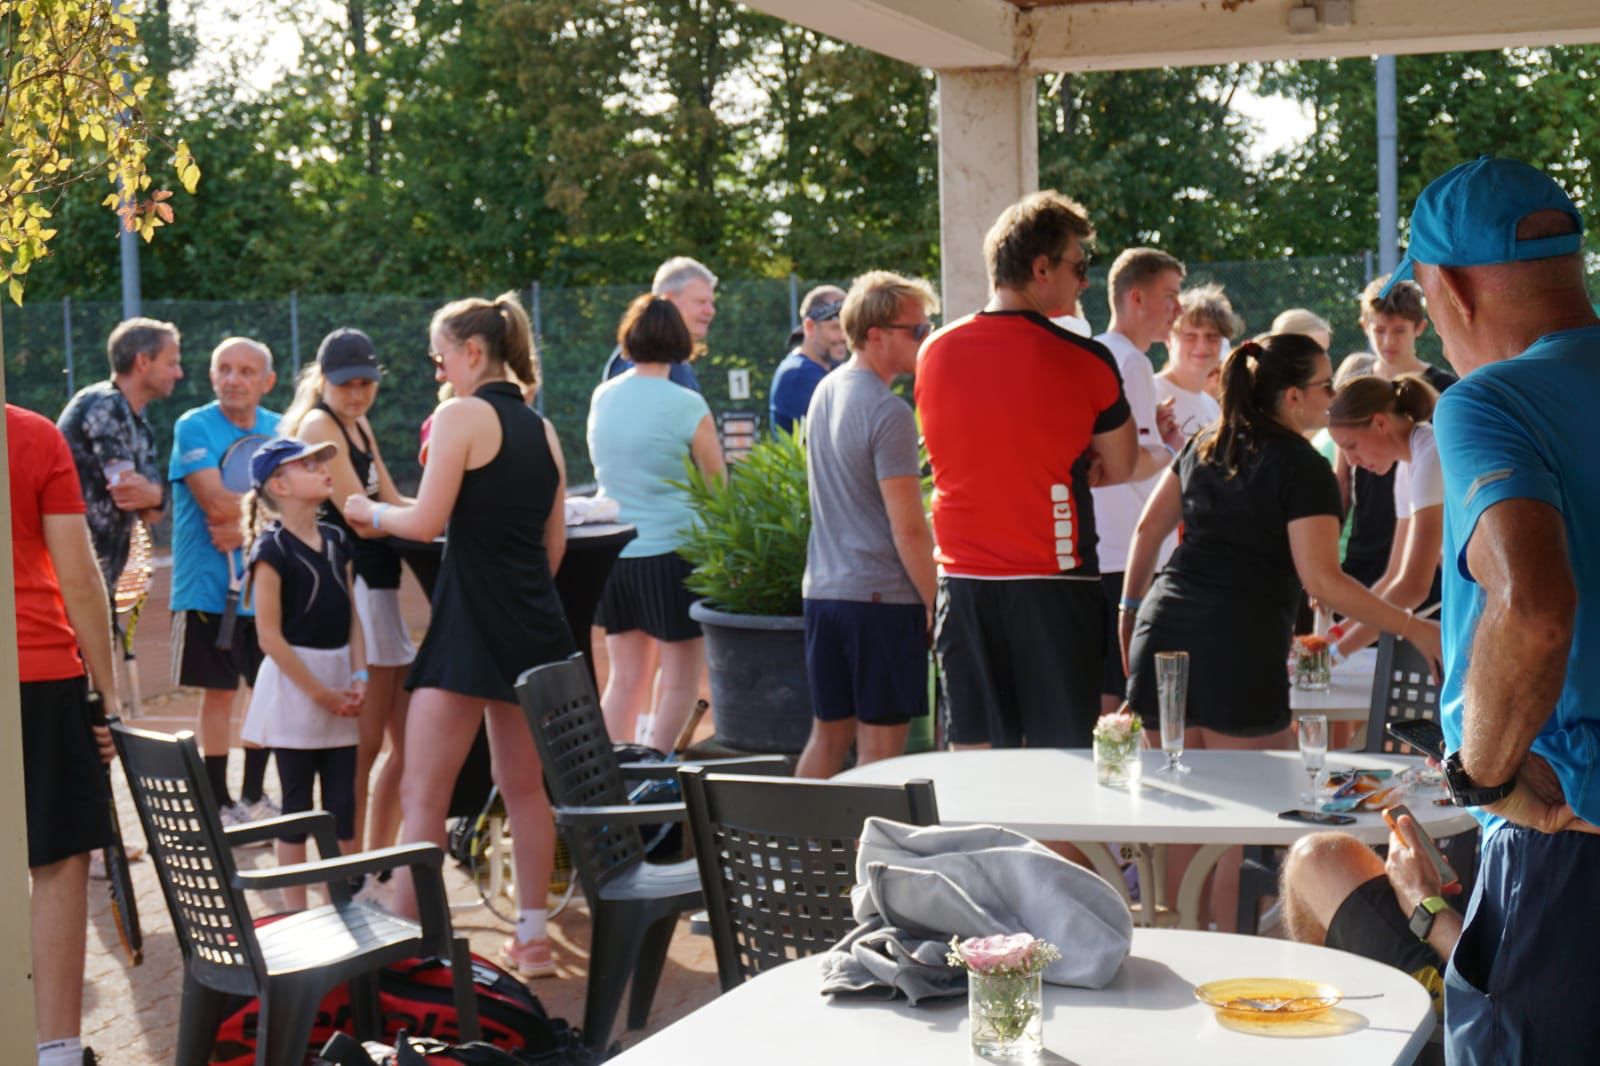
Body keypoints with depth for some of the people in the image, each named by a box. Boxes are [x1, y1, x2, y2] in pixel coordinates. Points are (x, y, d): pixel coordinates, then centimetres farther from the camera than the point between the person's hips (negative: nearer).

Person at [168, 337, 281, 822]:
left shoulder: (279, 430, 7)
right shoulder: (193, 428, -7)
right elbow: (216, 501, -18)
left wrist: (244, 524, -15)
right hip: (209, 585, -4)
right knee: (218, 692, 1)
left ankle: (254, 796, 24)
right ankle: (220, 801, 11)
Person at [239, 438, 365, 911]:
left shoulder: (336, 540, 9)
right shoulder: (273, 550, -12)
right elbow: (270, 635, -15)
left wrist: (358, 677, -1)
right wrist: (319, 693, -15)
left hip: (339, 681, 6)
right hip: (294, 681, -6)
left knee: (343, 805, 9)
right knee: (298, 806, 2)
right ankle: (295, 912, 11)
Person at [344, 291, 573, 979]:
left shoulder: (462, 415, -9)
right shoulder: (541, 428, 13)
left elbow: (426, 522, -14)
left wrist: (370, 513, 4)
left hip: (471, 615, -8)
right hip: (537, 623, 8)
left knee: (423, 791, -4)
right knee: (524, 787, 14)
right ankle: (532, 938, 19)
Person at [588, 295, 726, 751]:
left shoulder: (601, 398, 5)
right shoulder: (686, 406, -11)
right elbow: (719, 486, -4)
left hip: (613, 554, 6)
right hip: (672, 550, -6)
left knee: (624, 679, 14)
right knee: (679, 682, 6)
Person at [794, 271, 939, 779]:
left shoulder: (826, 390, 12)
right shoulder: (887, 412, -15)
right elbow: (908, 531, -17)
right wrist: (936, 603, -10)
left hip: (822, 589, 8)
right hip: (882, 595, -8)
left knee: (827, 735, 15)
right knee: (880, 748, -2)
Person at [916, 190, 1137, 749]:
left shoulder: (935, 352, 5)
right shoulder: (1084, 360, -8)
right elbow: (1120, 469, 4)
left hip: (963, 582, 4)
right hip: (1052, 584, -4)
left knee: (974, 759, 9)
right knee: (1063, 757, 1)